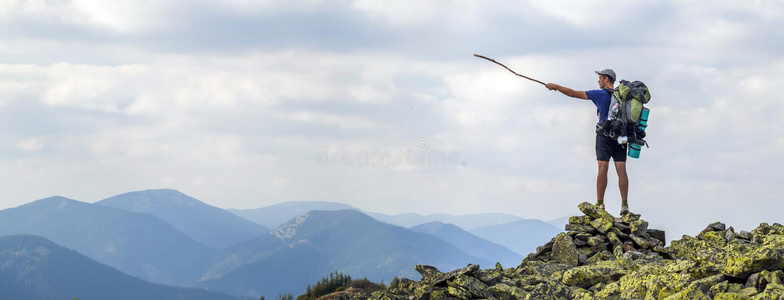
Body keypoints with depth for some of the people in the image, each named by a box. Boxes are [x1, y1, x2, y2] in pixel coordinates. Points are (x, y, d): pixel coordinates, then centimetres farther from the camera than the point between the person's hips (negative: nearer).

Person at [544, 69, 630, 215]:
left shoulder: (601, 94, -4)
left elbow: (573, 93, 0)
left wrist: (556, 87, 10)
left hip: (605, 135, -5)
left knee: (603, 169, -6)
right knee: (621, 170, 0)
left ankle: (600, 204, -10)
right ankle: (624, 205, -6)